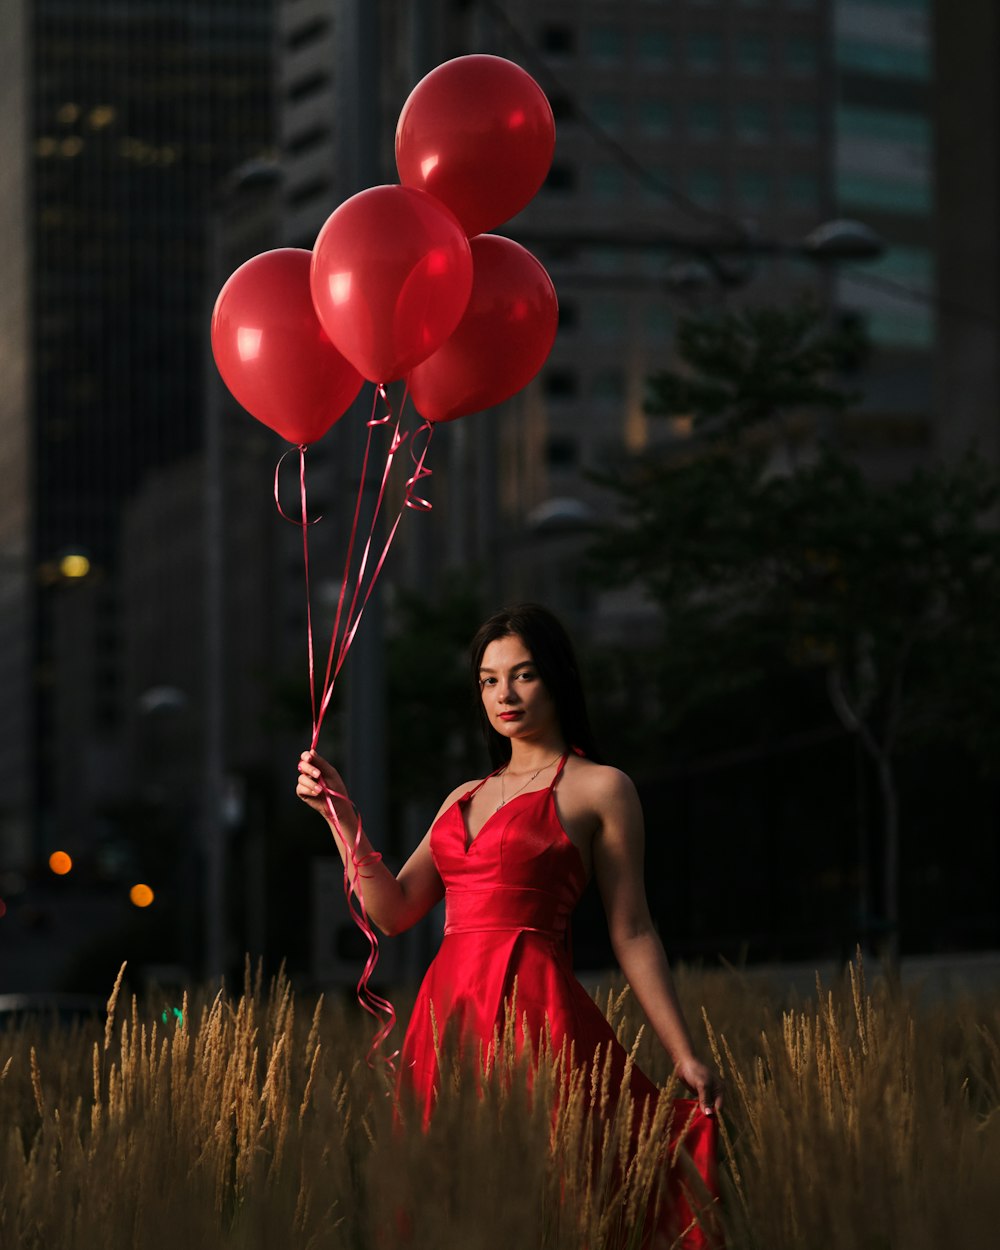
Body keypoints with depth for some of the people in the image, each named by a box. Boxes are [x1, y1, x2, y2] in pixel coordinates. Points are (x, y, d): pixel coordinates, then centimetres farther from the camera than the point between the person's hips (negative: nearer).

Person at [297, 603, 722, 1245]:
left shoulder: (600, 788, 3)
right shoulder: (465, 798, 21)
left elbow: (632, 933, 0)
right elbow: (394, 911, 13)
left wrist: (685, 1056, -7)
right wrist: (340, 815, 5)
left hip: (534, 1008, -6)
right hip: (447, 1011, 6)